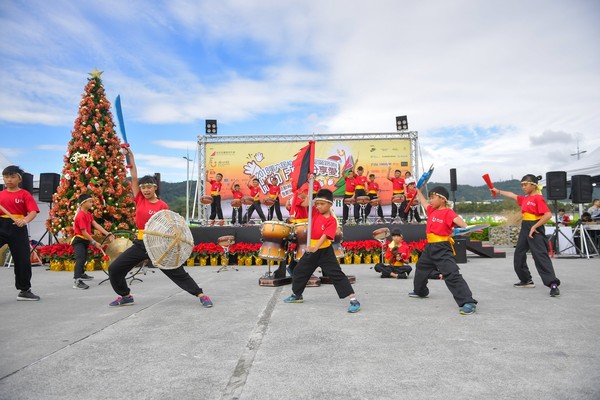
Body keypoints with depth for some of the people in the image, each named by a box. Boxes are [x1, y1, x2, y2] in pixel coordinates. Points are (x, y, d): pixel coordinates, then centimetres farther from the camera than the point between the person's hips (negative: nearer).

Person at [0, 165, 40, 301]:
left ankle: (24, 290, 20)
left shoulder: (24, 194, 1)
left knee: (23, 259, 5)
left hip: (18, 228, -2)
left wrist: (25, 221, -29)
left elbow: (33, 211, -10)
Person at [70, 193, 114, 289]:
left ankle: (81, 274, 46)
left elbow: (96, 225, -1)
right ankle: (76, 281, -26)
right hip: (78, 240, -10)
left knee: (84, 258, 25)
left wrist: (108, 234, -11)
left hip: (85, 240, 10)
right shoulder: (80, 215, -22)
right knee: (80, 259, -20)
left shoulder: (88, 214, 7)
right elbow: (84, 232, -24)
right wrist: (94, 242, -22)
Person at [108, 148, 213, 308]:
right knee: (114, 269, 5)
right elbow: (134, 177, 3)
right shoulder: (139, 199, 4)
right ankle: (126, 296, 26)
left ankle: (201, 296, 1)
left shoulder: (162, 206, -7)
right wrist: (130, 156, 3)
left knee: (177, 272, -5)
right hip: (141, 243, 5)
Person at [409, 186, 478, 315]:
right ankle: (420, 291, 51)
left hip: (442, 248, -10)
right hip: (430, 247, 10)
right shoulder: (432, 211, 10)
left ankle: (469, 302, -18)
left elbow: (456, 219, -33)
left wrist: (466, 227, -52)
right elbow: (424, 202, 29)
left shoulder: (448, 212, -14)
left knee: (452, 274, -18)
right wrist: (418, 190, 38)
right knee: (421, 267, 28)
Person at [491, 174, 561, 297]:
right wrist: (498, 191, 31)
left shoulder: (538, 198, -13)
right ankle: (526, 280, 27)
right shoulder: (525, 199, 11)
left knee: (541, 256, -16)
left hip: (535, 229, -9)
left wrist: (534, 227, -20)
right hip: (525, 228, 10)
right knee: (518, 254, 15)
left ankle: (553, 284, -15)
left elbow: (548, 215, -22)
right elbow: (513, 195, 29)